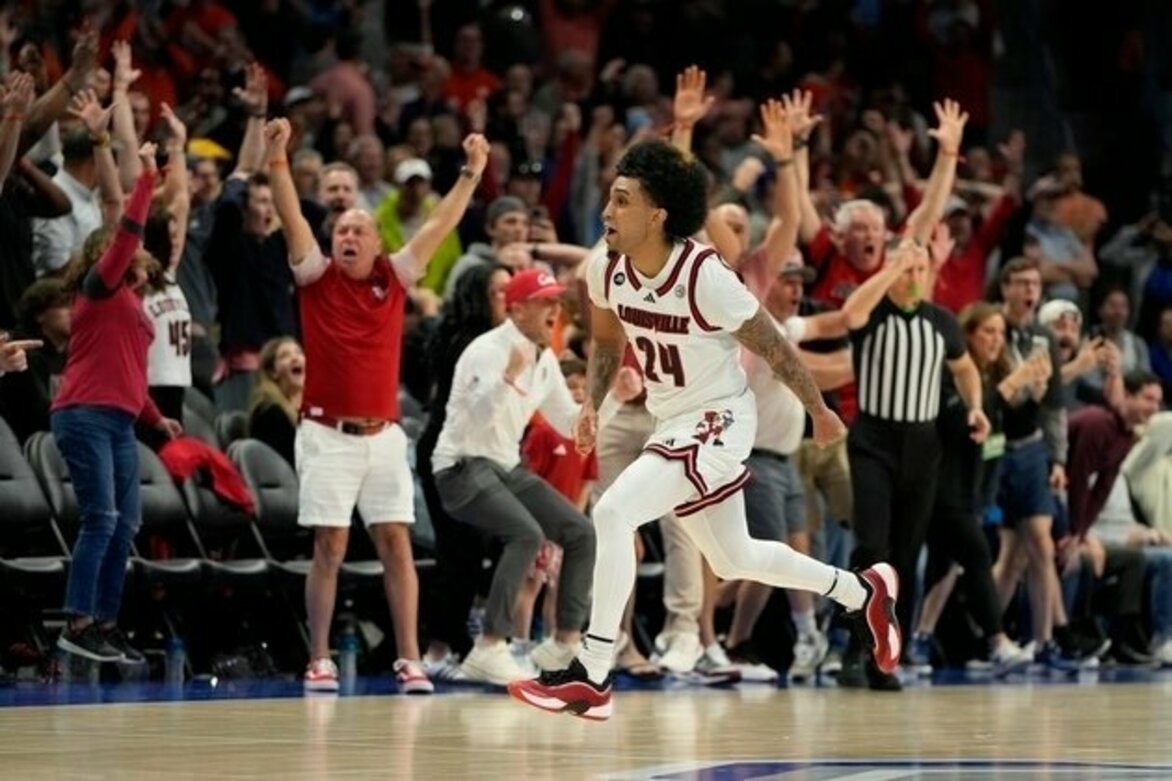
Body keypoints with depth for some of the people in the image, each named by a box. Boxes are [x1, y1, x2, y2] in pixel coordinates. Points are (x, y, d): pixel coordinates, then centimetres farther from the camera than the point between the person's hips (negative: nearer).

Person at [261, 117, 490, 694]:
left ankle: (409, 660, 0)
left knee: (396, 544, -1)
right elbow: (291, 218, -9)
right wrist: (277, 162, -21)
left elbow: (439, 226, 4)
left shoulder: (394, 278, 7)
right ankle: (319, 661, 4)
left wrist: (471, 173, -2)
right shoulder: (316, 278, 2)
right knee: (329, 548, -1)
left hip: (382, 433, 2)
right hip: (327, 433, -2)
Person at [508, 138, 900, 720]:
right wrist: (592, 404, 0)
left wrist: (819, 412, -1)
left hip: (718, 420, -8)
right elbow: (607, 339, 14)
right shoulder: (606, 271, -8)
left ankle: (592, 677, -22)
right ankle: (866, 592, 42)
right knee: (732, 560, 21)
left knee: (612, 514, -25)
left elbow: (773, 347, -13)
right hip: (670, 423, 8)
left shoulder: (706, 278, -26)